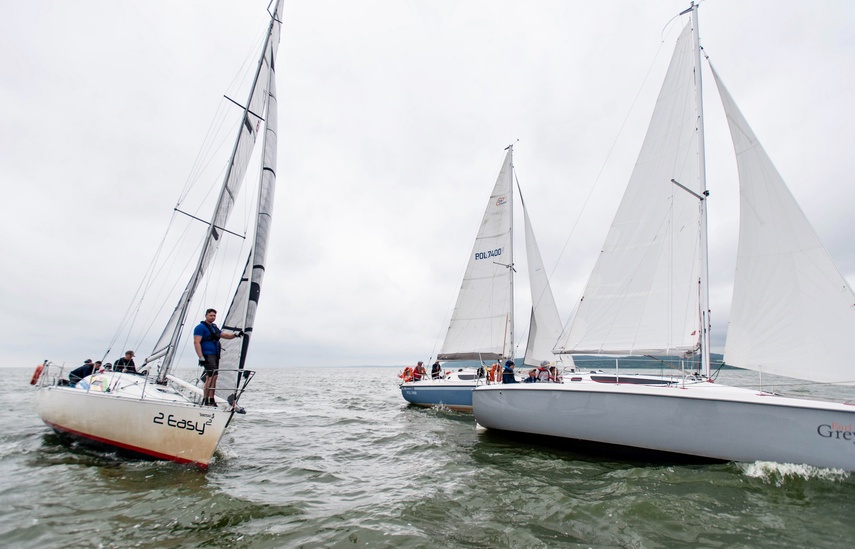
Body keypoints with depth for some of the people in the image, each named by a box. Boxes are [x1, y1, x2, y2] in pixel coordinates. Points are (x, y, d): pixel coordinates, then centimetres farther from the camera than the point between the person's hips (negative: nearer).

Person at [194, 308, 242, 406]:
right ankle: (207, 400, -14)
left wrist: (236, 334, 5)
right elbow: (196, 342, -12)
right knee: (213, 376, -17)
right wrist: (201, 357, -19)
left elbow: (226, 335, 25)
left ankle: (211, 400, 11)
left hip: (215, 356, 8)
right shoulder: (201, 327, -4)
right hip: (207, 355, -8)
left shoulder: (214, 327, 22)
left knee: (210, 377, 9)